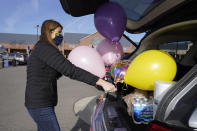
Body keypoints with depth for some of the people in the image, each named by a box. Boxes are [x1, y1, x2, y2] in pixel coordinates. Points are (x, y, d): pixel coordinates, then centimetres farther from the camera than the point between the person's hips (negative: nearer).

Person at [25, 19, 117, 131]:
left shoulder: (41, 48, 14)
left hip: (41, 104, 10)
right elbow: (71, 71, -27)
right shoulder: (45, 48, -17)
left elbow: (53, 76, 19)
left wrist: (65, 68, 4)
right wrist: (102, 82, -29)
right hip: (41, 105, -10)